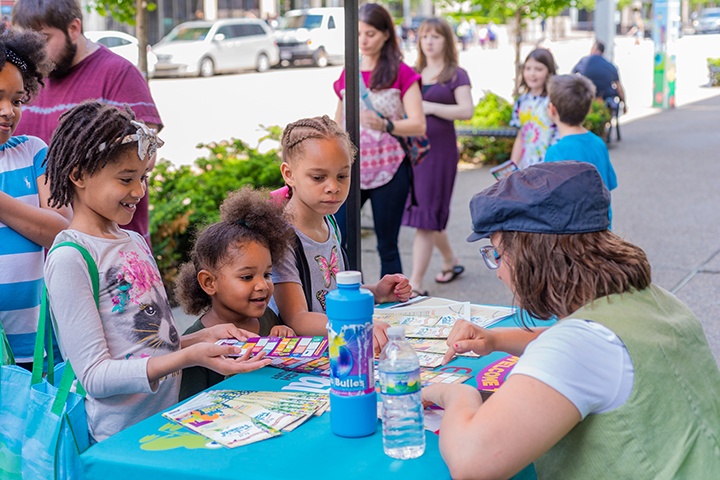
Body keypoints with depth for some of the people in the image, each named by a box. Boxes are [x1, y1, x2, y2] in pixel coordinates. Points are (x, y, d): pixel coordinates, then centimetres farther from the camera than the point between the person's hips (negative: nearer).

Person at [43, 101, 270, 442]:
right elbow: (94, 376, -14)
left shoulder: (135, 242, 14)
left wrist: (204, 337, 2)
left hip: (169, 419, 7)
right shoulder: (70, 259, -10)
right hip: (121, 438, -7)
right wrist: (188, 357, -22)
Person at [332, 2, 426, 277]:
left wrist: (384, 124, -27)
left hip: (388, 170, -4)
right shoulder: (348, 74, 11)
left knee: (387, 246, 3)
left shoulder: (401, 74, -2)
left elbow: (418, 125, -10)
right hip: (351, 168, 4)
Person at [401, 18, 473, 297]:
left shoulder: (456, 75, 0)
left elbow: (467, 111, -11)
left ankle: (416, 284, -7)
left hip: (439, 150, -6)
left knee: (426, 216, -7)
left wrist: (430, 107, -17)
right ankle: (451, 262, 36)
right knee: (430, 214, 14)